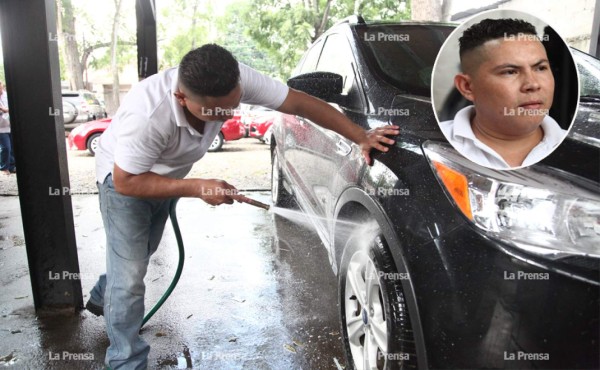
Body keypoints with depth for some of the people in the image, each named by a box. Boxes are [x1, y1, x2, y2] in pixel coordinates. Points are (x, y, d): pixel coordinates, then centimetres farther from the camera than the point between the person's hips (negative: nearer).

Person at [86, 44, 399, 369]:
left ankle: (103, 298, 54)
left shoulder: (237, 80, -31)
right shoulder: (147, 116, -44)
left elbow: (301, 103, -25)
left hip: (166, 178, 6)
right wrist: (197, 188, -37)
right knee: (130, 275, -7)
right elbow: (126, 181, -32)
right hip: (123, 177, -6)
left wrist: (361, 136, -27)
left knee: (143, 252, 24)